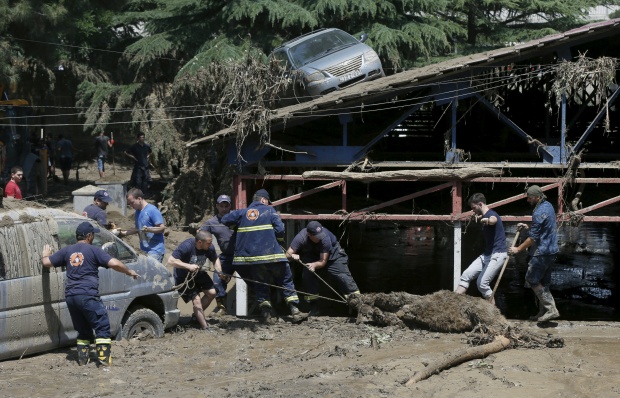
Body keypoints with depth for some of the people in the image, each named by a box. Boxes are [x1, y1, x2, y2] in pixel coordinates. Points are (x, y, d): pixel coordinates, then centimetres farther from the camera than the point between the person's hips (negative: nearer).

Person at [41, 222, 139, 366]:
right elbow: (114, 264, -10)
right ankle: (104, 359, -6)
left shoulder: (67, 251, 13)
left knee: (82, 329, 19)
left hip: (70, 296, 6)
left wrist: (46, 255, 38)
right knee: (102, 326, 1)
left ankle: (83, 358, 16)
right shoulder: (93, 250, -1)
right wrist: (129, 272, 5)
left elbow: (46, 262, 15)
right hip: (88, 295, -6)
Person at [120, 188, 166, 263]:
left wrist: (148, 229, -29)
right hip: (144, 250, 8)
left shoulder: (152, 210, -12)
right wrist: (124, 232, 13)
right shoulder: (138, 212, 13)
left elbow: (162, 228, -14)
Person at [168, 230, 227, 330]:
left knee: (211, 293, 0)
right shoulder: (186, 246, -34)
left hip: (198, 273, 6)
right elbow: (171, 261, -36)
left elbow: (215, 259, 5)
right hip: (183, 277, -6)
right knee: (196, 299, -14)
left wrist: (219, 271, -13)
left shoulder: (209, 247, -16)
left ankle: (197, 315, 22)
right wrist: (188, 266, -43)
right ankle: (205, 328, -7)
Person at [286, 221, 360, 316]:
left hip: (332, 253, -2)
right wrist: (293, 256, -50)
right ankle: (314, 308, -6)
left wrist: (314, 265, -51)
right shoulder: (301, 238, -31)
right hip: (311, 256, 2)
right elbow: (288, 254, -28)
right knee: (307, 275, -18)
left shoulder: (325, 238, -36)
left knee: (343, 275, -17)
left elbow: (323, 261, -32)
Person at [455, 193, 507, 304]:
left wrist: (487, 220, -66)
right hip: (487, 254, 10)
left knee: (482, 283, -15)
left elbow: (494, 220, -47)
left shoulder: (491, 214, -16)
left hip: (497, 255, -10)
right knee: (466, 275, -1)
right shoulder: (485, 215, 14)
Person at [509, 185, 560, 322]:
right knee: (543, 282, 13)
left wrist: (518, 249, -8)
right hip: (551, 250, 10)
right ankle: (543, 312, 16)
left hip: (542, 253, -10)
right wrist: (527, 226, 17)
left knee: (532, 280, -3)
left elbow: (533, 238, -18)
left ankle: (551, 309, -7)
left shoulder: (539, 213, -20)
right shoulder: (548, 206, 11)